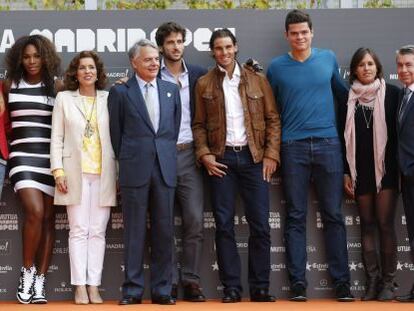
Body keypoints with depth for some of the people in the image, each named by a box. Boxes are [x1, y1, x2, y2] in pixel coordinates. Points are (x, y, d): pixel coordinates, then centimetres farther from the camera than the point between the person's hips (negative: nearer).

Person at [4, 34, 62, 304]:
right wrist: (5, 148, 12)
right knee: (35, 212, -18)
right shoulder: (10, 85, 8)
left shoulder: (57, 87, 4)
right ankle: (27, 270, 1)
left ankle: (40, 282, 6)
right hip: (23, 156, -1)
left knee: (48, 218, 1)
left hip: (51, 158, 1)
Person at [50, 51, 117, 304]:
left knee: (98, 231, 1)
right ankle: (80, 287, -1)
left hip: (104, 174, 1)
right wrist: (58, 171, -4)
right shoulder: (64, 99, 7)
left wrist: (121, 174, 2)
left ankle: (94, 286, 3)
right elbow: (57, 138, 5)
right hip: (75, 173, -1)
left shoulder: (109, 99, 7)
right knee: (79, 230, -2)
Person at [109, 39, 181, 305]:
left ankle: (162, 289, 9)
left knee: (164, 230, 3)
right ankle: (133, 289, 6)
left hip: (165, 168, 3)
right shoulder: (120, 92, 3)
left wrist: (166, 156, 11)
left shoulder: (172, 90, 12)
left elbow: (175, 127, 16)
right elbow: (116, 133, 6)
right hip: (135, 170, -3)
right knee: (135, 231, 1)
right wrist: (126, 161, 6)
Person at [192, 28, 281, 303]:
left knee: (260, 225, -2)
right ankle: (232, 287, 5)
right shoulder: (204, 84, 8)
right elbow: (199, 125, 8)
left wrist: (271, 154, -3)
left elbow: (273, 119, 6)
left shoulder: (257, 80, 7)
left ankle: (260, 287, 6)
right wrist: (204, 154, -6)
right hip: (221, 159, 0)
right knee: (224, 225, 0)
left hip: (254, 157, 0)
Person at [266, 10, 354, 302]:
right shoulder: (276, 67, 4)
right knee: (296, 217, 1)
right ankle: (298, 282, 3)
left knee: (334, 215, 2)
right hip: (293, 147, -1)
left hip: (328, 144, 1)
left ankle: (342, 281, 5)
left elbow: (342, 92, 23)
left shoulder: (328, 58, 8)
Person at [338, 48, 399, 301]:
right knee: (367, 224, 4)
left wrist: (400, 167, -4)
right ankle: (372, 280, 7)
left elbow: (399, 132, 0)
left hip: (386, 168, -2)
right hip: (360, 170, 3)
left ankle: (388, 281, 0)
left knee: (385, 223, -5)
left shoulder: (391, 93, 0)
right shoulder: (348, 99, 6)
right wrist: (346, 172, 4)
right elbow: (344, 137, 9)